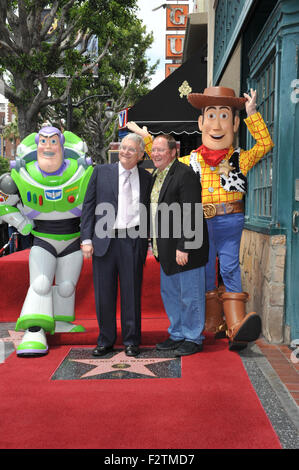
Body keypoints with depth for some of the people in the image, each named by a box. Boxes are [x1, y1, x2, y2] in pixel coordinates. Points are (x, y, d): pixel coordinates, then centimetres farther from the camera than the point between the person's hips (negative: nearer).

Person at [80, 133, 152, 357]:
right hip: (104, 240, 0)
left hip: (133, 241, 0)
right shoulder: (101, 172, 7)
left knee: (132, 292, 6)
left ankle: (131, 341, 21)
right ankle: (106, 340, 22)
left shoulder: (146, 178, 8)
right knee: (104, 292, 6)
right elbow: (89, 206, 5)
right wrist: (86, 238, -2)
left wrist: (149, 240, 2)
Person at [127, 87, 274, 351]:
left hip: (230, 222, -2)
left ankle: (236, 326, -9)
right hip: (201, 224, 3)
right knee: (206, 272, 9)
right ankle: (214, 324, 24)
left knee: (230, 269, -6)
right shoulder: (191, 161, 11)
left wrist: (252, 113, -3)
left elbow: (265, 143, -1)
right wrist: (145, 137, 22)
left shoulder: (239, 159, 6)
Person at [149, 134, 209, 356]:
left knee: (190, 295, 3)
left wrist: (183, 247, -23)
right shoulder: (157, 175, 14)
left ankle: (193, 338, 17)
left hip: (185, 248, -10)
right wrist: (158, 246, 17)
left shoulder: (185, 175, -15)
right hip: (167, 249, 10)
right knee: (170, 293, 18)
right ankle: (177, 335, 32)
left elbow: (191, 215, -20)